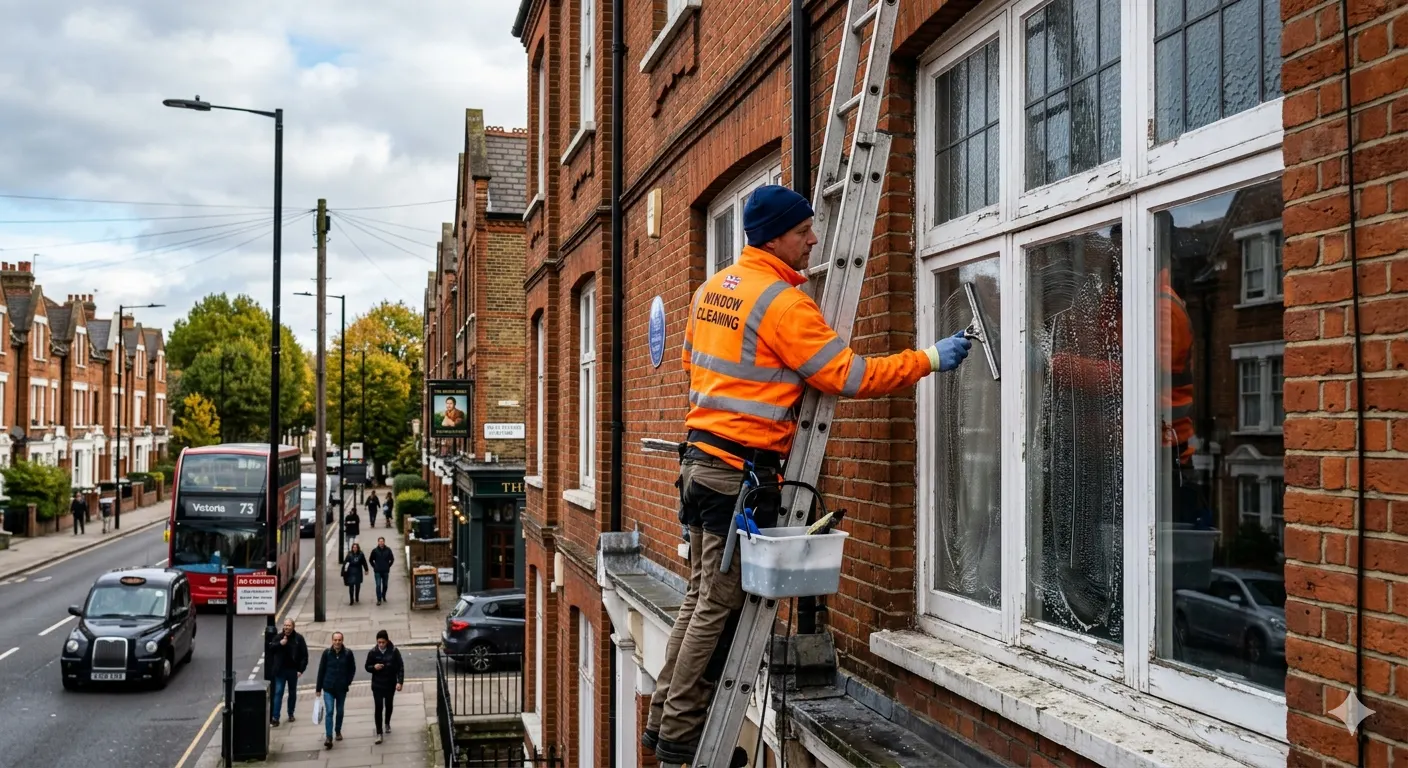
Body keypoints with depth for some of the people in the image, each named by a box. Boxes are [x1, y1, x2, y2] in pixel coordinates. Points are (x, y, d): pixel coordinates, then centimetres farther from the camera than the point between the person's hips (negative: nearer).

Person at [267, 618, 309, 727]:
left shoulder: (299, 638, -5)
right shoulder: (279, 637, -1)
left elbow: (304, 655, -4)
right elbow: (269, 648, -3)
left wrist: (301, 669, -10)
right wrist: (280, 643, -18)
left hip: (293, 670, 0)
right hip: (280, 670, 0)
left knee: (292, 693, 13)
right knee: (278, 693, -6)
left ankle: (291, 714, 28)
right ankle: (275, 717, -7)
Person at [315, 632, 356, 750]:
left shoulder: (348, 653, -6)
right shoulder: (327, 652, -5)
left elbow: (352, 669, 6)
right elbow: (321, 670, 0)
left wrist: (348, 682, -4)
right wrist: (318, 688, 2)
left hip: (341, 688, 1)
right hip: (328, 688, -1)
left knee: (339, 711, 15)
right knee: (329, 712, -10)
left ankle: (338, 731, 36)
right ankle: (329, 738, -12)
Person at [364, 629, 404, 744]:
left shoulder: (394, 651, -12)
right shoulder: (372, 652, -9)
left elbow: (400, 667, -8)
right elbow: (367, 667, 3)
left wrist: (400, 681, -17)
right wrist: (374, 667, -19)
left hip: (390, 684, 0)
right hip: (377, 685, 0)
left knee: (389, 705, 18)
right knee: (378, 708, -7)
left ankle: (387, 723, 44)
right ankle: (379, 733, -2)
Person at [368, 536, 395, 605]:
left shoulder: (388, 550, -3)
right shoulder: (375, 550, -4)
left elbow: (392, 559, 9)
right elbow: (371, 559, 9)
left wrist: (388, 566, 4)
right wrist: (374, 566, 4)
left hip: (386, 571, 1)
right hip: (377, 572, -1)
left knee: (385, 585, 12)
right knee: (378, 585, -7)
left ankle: (383, 597, 31)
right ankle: (379, 599, -4)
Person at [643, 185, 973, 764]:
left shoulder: (712, 288, 12)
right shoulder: (784, 302, -15)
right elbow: (849, 377, -16)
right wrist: (928, 360, -8)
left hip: (699, 457, 9)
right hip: (744, 471, -9)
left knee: (702, 597, 16)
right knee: (721, 607, 0)